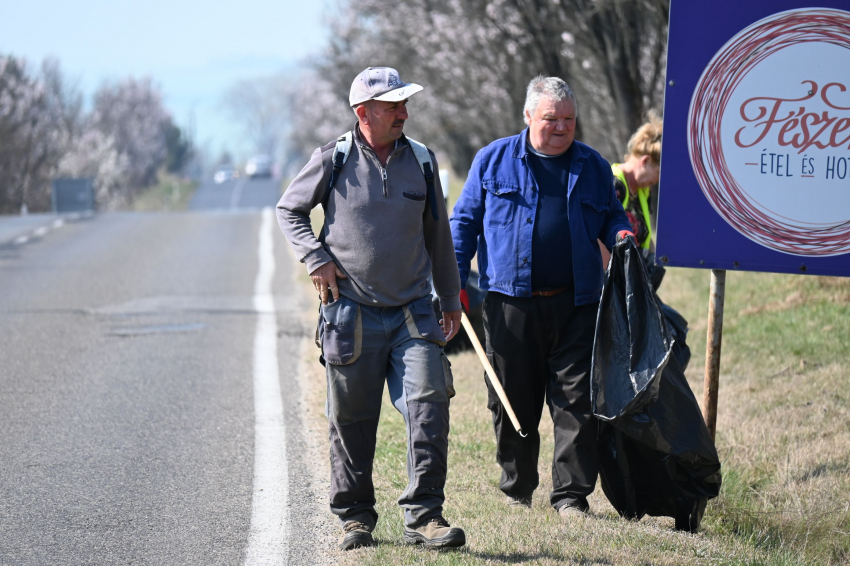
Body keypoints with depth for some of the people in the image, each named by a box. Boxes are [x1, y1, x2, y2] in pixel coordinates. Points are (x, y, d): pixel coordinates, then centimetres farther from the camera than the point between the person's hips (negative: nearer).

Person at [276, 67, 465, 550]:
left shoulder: (421, 161, 6)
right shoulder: (334, 160, -3)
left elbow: (438, 235, 17)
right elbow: (289, 210, 10)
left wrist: (450, 298, 20)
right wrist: (316, 256, -5)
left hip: (412, 311, 2)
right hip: (352, 311, -2)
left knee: (429, 405, -12)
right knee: (351, 420, 6)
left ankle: (424, 515, -9)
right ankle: (355, 516, 21)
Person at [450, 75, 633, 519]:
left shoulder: (593, 166, 13)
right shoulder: (494, 160, 8)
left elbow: (611, 217, 23)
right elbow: (465, 222, 10)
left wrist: (622, 234, -2)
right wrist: (456, 281, 1)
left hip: (574, 305, 1)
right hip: (511, 304, -1)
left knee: (576, 402, -3)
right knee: (513, 403, 6)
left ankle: (571, 494, 3)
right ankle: (517, 491, 20)